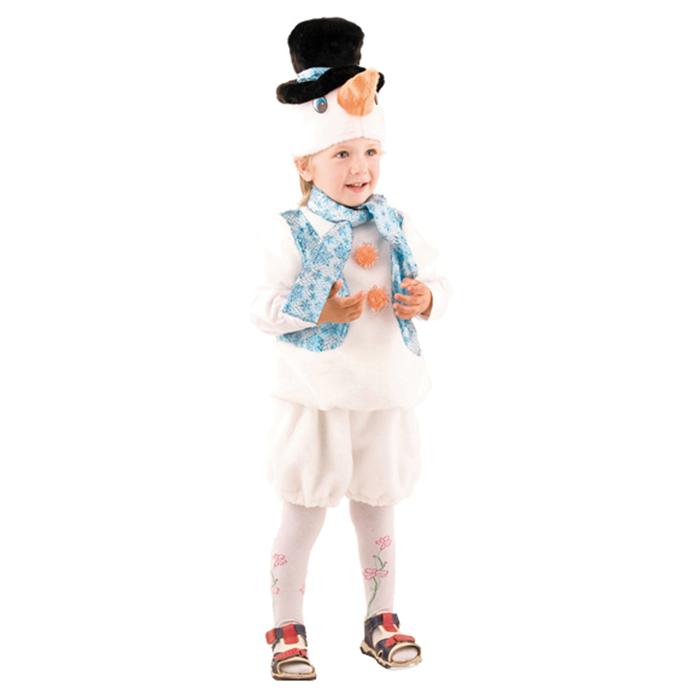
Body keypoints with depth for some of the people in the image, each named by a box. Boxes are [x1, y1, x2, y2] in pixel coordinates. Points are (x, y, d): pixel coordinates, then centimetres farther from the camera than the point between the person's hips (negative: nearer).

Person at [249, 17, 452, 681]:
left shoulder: (396, 226, 4)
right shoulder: (291, 233, -9)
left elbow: (436, 280, 10)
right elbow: (263, 308, -11)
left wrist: (425, 298, -12)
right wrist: (319, 311, -24)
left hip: (384, 394, 4)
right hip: (315, 396, -4)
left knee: (378, 512, 14)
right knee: (302, 514, 4)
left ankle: (380, 620, 28)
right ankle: (287, 631, 17)